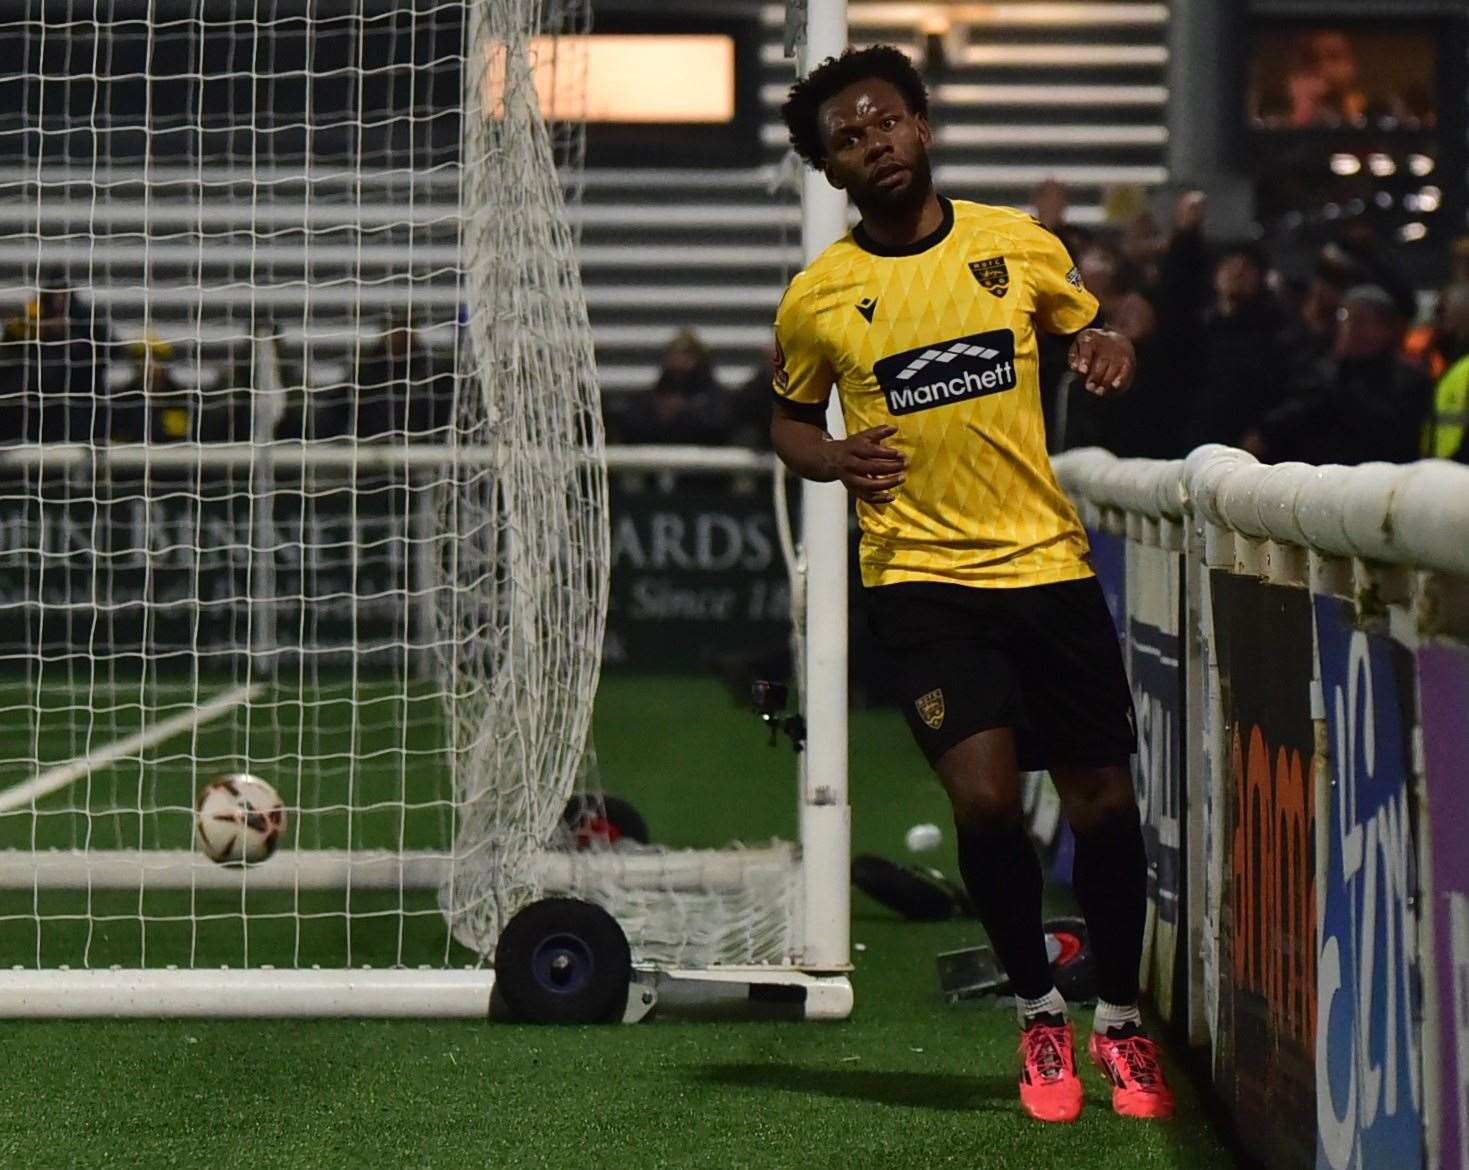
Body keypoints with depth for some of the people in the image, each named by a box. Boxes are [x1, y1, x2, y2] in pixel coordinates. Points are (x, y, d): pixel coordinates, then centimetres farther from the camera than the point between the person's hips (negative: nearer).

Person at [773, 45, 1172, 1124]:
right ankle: (1039, 1011, 7)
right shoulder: (817, 297, -1)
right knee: (986, 798, -17)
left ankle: (1121, 1019, 26)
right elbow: (791, 420, 14)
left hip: (1048, 559, 2)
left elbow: (1087, 329, 19)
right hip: (921, 577, -2)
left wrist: (1109, 349, -4)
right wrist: (838, 458, -8)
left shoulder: (1021, 246, 2)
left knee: (1105, 801, 4)